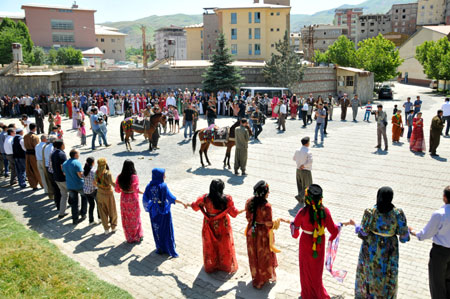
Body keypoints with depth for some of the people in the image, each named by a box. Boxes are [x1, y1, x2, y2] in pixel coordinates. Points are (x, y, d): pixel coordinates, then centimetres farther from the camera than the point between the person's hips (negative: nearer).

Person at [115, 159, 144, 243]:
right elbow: (135, 189, -27)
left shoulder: (120, 177, -7)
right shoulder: (134, 177, -19)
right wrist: (141, 192, -8)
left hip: (124, 199, 3)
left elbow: (117, 190, 0)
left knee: (126, 219, 16)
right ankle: (137, 237, 25)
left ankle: (129, 238, 27)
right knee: (135, 219, 14)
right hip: (133, 199, -3)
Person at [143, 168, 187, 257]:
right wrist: (182, 203, -19)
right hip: (164, 211, -4)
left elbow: (145, 199, -4)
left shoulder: (149, 186, -8)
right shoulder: (163, 186, -21)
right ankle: (170, 249, 19)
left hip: (154, 211, 4)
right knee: (167, 230, 10)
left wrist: (147, 206, 16)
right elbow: (170, 197, -24)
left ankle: (160, 248, 27)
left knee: (157, 229, 17)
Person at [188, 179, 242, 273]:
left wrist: (189, 204, 19)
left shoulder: (205, 198, -21)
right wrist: (244, 210, 2)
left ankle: (210, 266, 39)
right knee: (225, 246, 20)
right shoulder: (227, 199, -24)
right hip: (223, 226, -1)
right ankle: (228, 266, 37)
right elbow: (234, 213, -15)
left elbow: (195, 206, -4)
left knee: (210, 246, 22)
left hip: (210, 226, 1)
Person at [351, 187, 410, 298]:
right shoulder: (398, 213, -22)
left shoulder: (370, 212, -24)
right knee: (387, 277, 21)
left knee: (367, 272, 23)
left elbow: (362, 233, -17)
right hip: (388, 250, 0)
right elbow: (404, 236, -14)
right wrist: (407, 231, 9)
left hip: (371, 248, 0)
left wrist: (355, 226, 4)